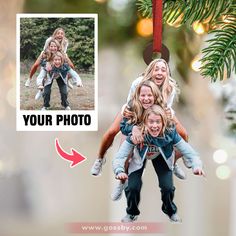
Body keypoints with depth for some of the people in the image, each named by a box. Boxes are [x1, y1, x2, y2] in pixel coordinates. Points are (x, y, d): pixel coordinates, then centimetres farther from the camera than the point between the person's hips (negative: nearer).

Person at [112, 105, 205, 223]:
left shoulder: (170, 133, -35)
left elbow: (189, 152, -35)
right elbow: (119, 156, -41)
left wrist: (197, 166, -57)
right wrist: (119, 171, -63)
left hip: (160, 157, 1)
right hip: (139, 158, -1)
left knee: (168, 187, -13)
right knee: (133, 187, -17)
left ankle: (171, 211, 23)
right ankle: (132, 213, 17)